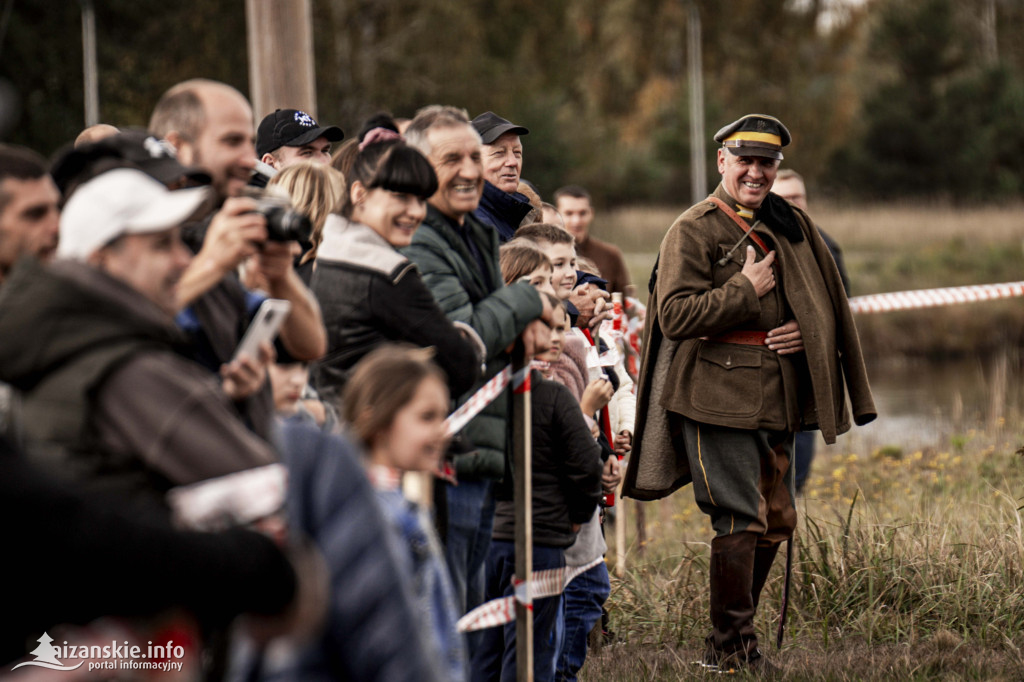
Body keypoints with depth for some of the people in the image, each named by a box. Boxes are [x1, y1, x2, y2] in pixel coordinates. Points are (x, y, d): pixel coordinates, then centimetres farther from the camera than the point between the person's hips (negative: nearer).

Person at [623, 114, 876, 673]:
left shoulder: (792, 227, 14)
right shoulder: (692, 231, -5)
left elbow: (828, 304, 22)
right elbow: (674, 316, -15)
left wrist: (806, 332, 0)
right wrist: (746, 289, -16)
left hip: (777, 396, 7)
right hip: (718, 394, -7)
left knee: (776, 518, 11)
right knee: (741, 519, -10)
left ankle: (729, 640, 24)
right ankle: (732, 648, 0)